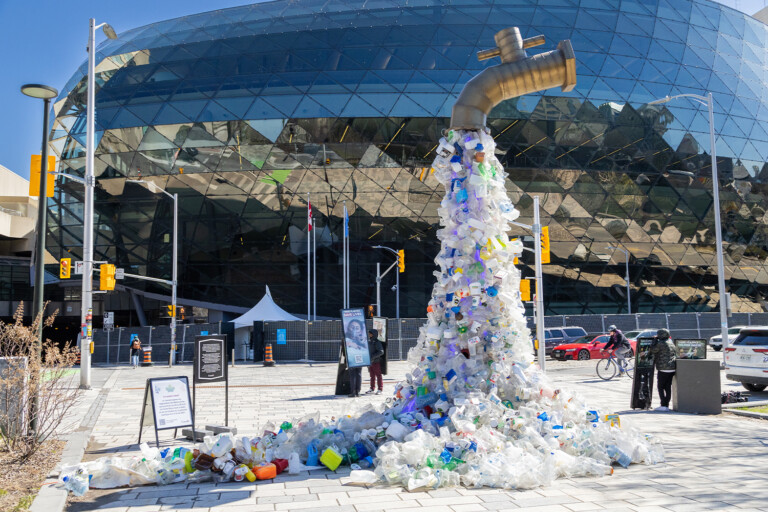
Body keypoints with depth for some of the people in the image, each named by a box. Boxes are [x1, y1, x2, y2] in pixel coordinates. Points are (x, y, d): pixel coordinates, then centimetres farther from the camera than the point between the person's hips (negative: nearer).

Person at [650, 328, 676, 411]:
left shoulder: (661, 343, -13)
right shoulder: (671, 342, 12)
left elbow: (653, 350, -5)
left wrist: (655, 340, 3)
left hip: (663, 368, -8)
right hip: (672, 368, 8)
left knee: (660, 387, -1)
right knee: (668, 387, 10)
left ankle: (663, 405, -6)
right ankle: (666, 405, 11)